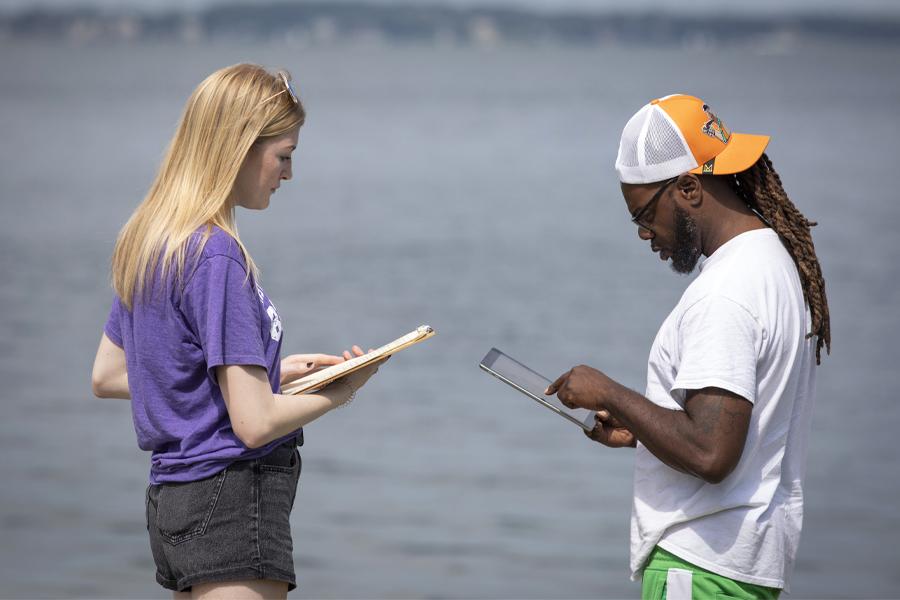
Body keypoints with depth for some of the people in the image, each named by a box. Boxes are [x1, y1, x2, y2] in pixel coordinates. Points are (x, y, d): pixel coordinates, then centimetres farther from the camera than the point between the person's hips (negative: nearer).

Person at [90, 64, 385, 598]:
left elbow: (107, 377, 20)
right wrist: (342, 391, 0)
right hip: (235, 508, -9)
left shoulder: (145, 241, 10)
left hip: (171, 501, 9)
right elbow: (255, 422, -20)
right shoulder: (216, 255, -18)